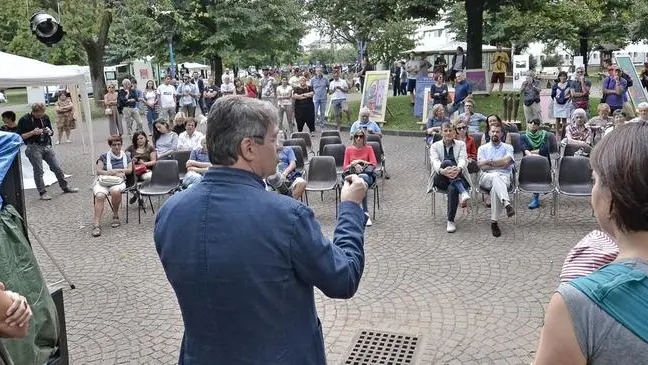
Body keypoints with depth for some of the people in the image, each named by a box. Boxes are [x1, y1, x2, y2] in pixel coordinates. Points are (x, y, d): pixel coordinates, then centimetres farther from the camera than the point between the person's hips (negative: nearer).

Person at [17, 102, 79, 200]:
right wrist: (33, 132, -19)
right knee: (38, 171, -3)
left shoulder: (45, 117, 8)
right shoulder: (24, 120, -6)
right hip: (34, 147, -4)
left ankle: (65, 187, 20)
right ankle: (42, 192, 5)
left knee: (57, 168, 6)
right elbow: (20, 136, -8)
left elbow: (51, 133, 18)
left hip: (47, 146, 5)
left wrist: (49, 132, -5)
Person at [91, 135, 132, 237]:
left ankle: (115, 215, -14)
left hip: (118, 182, 0)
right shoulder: (104, 156, 13)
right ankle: (96, 224, -40)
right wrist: (115, 173, -6)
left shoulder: (126, 156, 19)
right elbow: (98, 171, 4)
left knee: (116, 191, -37)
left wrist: (114, 171, -1)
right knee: (100, 195, -33)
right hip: (103, 182, 0)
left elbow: (129, 170, 8)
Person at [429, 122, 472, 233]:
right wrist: (443, 170, -35)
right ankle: (463, 192, -42)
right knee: (447, 162, -32)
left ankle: (451, 221, -28)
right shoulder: (435, 146, 10)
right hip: (441, 179, 0)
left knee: (452, 188, -37)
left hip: (458, 177, 0)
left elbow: (463, 159, -7)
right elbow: (435, 161, -10)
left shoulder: (461, 144, 12)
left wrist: (458, 169, -33)